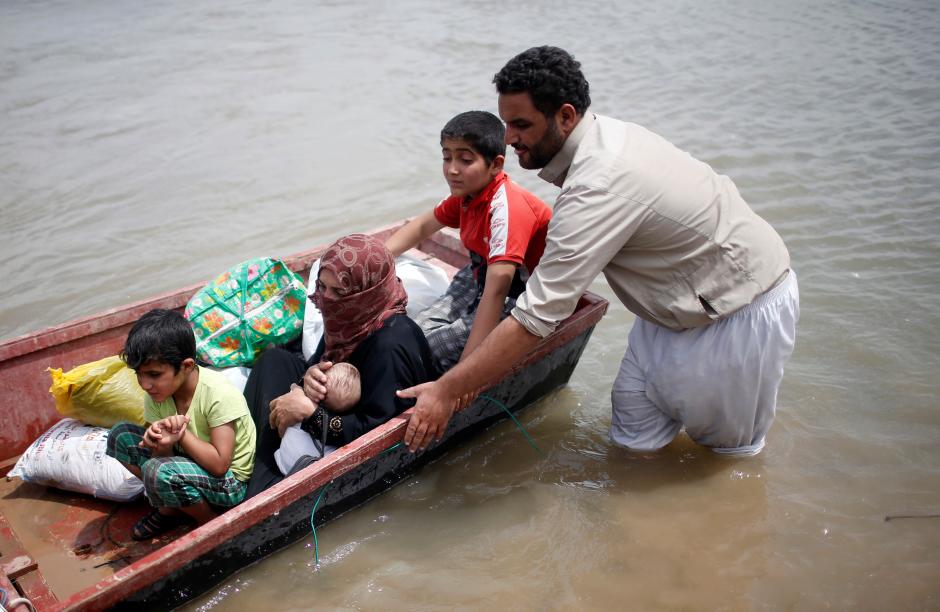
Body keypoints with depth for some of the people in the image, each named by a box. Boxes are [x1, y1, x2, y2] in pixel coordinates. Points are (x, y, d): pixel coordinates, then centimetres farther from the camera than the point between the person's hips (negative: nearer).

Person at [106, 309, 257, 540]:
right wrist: (161, 442, -32)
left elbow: (219, 464, -28)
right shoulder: (157, 392, -8)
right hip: (190, 461, 7)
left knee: (158, 471, -32)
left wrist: (181, 433, -28)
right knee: (120, 435, -4)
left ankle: (212, 523, -5)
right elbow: (163, 455, -10)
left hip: (230, 481, -7)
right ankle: (169, 508, 8)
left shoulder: (218, 394, -27)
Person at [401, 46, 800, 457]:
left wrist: (447, 391, -31)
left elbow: (537, 318, -36)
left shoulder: (599, 188, -35)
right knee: (634, 433, 13)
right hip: (684, 298, 8)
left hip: (743, 311, -8)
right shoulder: (603, 132, -7)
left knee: (726, 443, 14)